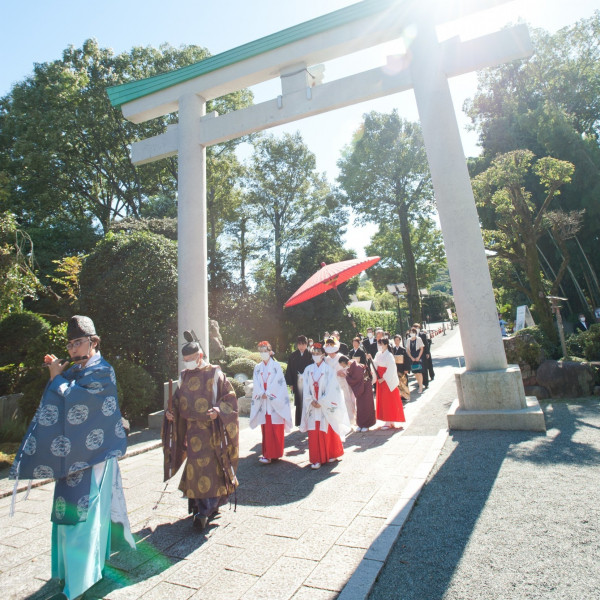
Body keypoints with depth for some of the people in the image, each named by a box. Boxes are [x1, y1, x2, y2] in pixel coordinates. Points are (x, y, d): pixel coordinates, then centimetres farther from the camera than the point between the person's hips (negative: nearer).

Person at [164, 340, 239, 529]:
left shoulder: (214, 374, -8)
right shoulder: (184, 376, 9)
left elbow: (230, 397, -8)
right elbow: (178, 400, 19)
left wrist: (218, 410, -23)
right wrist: (171, 412, 0)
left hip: (210, 429, -5)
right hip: (191, 430, 6)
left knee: (208, 466, -6)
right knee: (195, 466, 10)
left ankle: (205, 511, 3)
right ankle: (210, 506, 26)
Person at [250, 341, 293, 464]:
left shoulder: (276, 365, 1)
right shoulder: (257, 368, 12)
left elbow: (278, 382, -7)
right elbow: (256, 384, 5)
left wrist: (268, 394, -13)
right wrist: (262, 394, -11)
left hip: (275, 402, -3)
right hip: (262, 402, 3)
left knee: (276, 429, -3)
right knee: (266, 429, 4)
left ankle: (275, 453, 5)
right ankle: (268, 453, 11)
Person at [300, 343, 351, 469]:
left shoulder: (329, 370, -4)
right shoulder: (308, 370, 6)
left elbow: (331, 389, -8)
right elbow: (306, 388, 4)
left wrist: (321, 402, -13)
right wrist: (311, 401, -9)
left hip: (326, 406, -2)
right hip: (312, 406, 3)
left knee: (327, 431, 6)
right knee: (313, 433, 2)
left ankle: (331, 455, 26)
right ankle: (316, 459, 12)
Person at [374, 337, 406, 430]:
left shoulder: (389, 355, -15)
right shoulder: (378, 354, 6)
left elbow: (391, 369, -17)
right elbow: (376, 366, 9)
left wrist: (383, 379, -16)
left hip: (388, 381, -7)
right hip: (381, 380, 7)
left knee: (389, 400, -2)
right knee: (382, 400, 10)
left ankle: (390, 422, 6)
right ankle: (388, 421, 20)